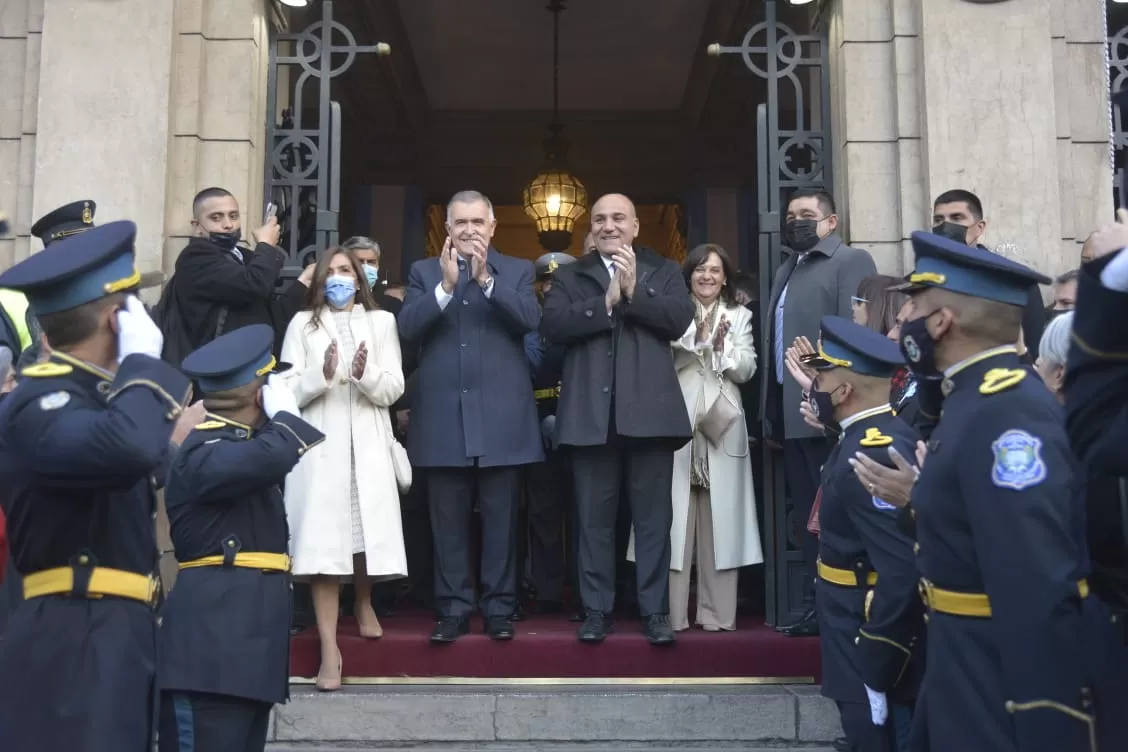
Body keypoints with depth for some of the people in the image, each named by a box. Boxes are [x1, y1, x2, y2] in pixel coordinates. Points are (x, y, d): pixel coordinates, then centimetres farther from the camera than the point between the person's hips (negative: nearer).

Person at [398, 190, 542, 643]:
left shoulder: (517, 270, 8)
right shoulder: (424, 272, 10)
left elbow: (531, 320, -9)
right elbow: (407, 329, -4)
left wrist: (486, 278, -18)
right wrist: (446, 286, -16)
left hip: (501, 416, -1)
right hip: (443, 416, 1)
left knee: (501, 519, 5)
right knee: (448, 521, 6)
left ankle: (499, 607, 14)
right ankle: (453, 608, 15)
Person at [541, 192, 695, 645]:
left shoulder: (664, 271, 12)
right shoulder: (570, 276, 12)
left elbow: (680, 319, -5)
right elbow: (552, 326, -5)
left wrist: (634, 291, -12)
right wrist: (606, 301, -12)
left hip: (648, 410, 0)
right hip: (592, 414, 1)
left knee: (653, 517, 4)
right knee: (594, 518, 6)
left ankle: (655, 610, 12)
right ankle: (596, 610, 15)